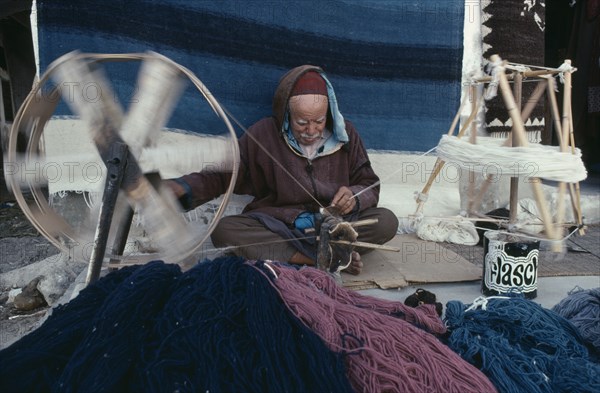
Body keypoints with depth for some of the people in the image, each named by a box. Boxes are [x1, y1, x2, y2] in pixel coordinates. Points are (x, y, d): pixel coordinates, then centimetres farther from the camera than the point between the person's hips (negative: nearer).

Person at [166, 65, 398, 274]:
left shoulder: (344, 135, -1)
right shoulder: (264, 135, -5)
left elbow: (370, 186, 5)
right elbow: (220, 175, -1)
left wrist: (354, 197, -19)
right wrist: (182, 188, -19)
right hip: (278, 227, 0)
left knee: (387, 221, -24)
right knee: (223, 230, -28)